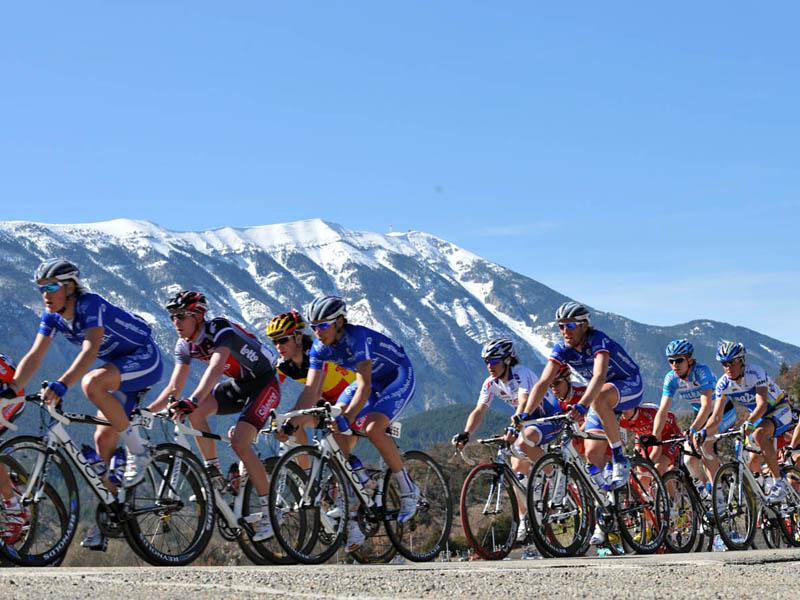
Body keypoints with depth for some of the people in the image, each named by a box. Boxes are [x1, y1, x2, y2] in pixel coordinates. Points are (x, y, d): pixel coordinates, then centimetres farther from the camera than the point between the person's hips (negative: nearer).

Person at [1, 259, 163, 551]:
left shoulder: (91, 305, -27)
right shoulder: (52, 316, -4)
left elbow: (90, 350, -41)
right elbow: (35, 356, -8)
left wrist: (60, 385, -53)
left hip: (145, 360, -8)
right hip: (120, 367, 8)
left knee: (92, 383, -35)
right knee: (103, 440, 0)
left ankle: (138, 451, -19)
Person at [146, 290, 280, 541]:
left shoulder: (221, 331, -29)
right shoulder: (185, 345, -6)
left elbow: (216, 368, -46)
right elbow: (174, 388, -3)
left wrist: (193, 400, -60)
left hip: (264, 384, -7)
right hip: (237, 384, 7)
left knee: (239, 442, -23)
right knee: (195, 412, -18)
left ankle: (269, 511, -12)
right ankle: (214, 474, -4)